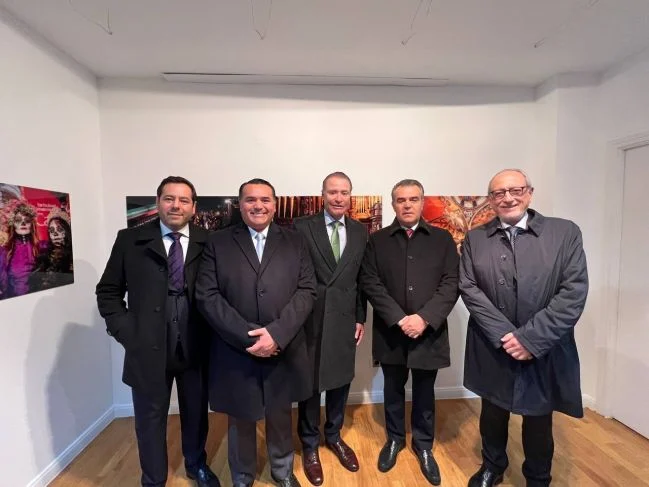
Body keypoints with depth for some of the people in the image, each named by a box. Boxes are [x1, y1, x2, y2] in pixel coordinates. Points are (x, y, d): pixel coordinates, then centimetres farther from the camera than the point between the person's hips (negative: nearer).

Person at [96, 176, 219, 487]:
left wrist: (213, 333, -7)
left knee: (196, 414, 21)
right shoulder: (130, 240, -2)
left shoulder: (208, 242, -4)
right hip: (148, 347, 0)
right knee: (150, 420, 18)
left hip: (196, 347, 1)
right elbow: (108, 291, 3)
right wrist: (125, 331, -6)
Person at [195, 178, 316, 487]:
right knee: (240, 421, 19)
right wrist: (248, 337, -16)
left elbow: (306, 291, -6)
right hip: (235, 352, -1)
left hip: (283, 351, 1)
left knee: (280, 416, 21)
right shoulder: (218, 243, -1)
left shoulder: (295, 242, 2)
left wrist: (277, 333, -18)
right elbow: (207, 297, -9)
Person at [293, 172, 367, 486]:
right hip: (311, 320, -3)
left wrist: (361, 318, 5)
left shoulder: (360, 231, 4)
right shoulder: (302, 227, -8)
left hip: (345, 320, 4)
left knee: (340, 381, 19)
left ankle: (334, 436, 44)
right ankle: (310, 445, 37)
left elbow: (361, 279, 6)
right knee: (309, 383, 13)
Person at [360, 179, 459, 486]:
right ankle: (394, 439, 43)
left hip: (429, 331, 0)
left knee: (424, 393, 17)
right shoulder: (377, 240, 0)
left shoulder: (442, 239, 0)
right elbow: (370, 283, -7)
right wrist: (398, 318, -16)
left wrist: (425, 318, -17)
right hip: (391, 332, 0)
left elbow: (451, 285, -6)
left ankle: (424, 446, 41)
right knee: (393, 390, 18)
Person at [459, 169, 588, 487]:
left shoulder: (565, 232, -6)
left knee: (539, 421, 19)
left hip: (544, 351, -1)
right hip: (492, 349, 1)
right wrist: (503, 334, -16)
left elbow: (574, 293, -12)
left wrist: (530, 339, -18)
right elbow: (469, 289, -7)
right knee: (493, 415, 20)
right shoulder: (475, 239, -1)